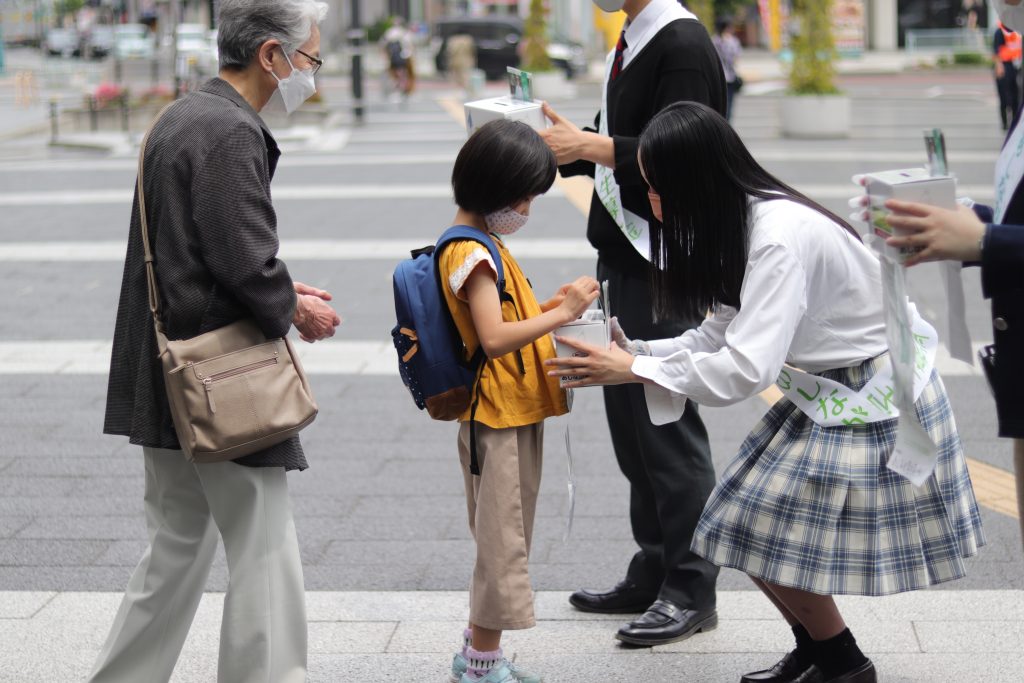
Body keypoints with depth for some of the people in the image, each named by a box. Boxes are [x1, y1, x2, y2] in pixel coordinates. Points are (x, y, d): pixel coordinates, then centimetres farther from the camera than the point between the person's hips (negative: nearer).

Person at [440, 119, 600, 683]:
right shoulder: (471, 253, -18)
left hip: (515, 414, 11)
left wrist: (552, 307, 4)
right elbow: (495, 337, -27)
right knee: (502, 539, -4)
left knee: (503, 540, 16)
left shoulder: (482, 245, 14)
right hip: (498, 419, -11)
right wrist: (561, 313, -23)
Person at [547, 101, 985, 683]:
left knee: (766, 532, -8)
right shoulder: (742, 224, 1)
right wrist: (633, 350, -7)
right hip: (833, 392, 9)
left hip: (874, 404, -9)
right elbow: (720, 336, 6)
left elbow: (746, 369, -32)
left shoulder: (781, 237, -28)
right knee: (753, 523, 7)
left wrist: (635, 369, -24)